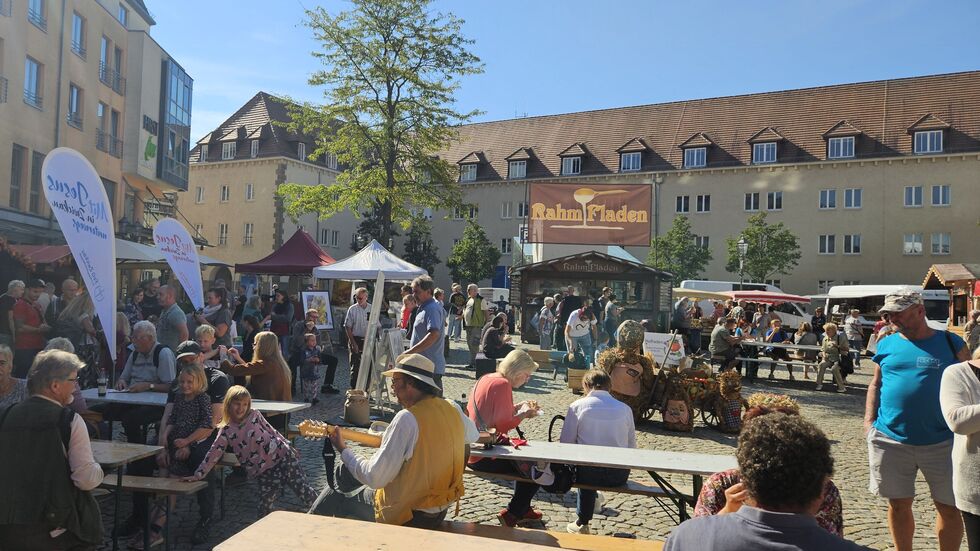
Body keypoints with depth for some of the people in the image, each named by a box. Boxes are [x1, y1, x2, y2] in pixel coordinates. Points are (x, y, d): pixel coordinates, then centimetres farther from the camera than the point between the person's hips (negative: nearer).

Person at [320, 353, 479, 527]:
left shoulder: (407, 418, -26)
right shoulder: (453, 409, -5)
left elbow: (374, 478, -24)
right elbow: (473, 436, 18)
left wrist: (343, 450, -11)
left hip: (409, 516, -7)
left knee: (332, 499, 13)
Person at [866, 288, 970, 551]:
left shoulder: (951, 343, 0)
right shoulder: (887, 344, 6)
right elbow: (875, 384, 11)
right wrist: (869, 420, 2)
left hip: (942, 442, -1)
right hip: (891, 439, 2)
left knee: (949, 507, 8)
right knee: (899, 504, 11)